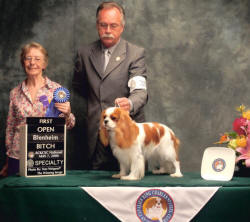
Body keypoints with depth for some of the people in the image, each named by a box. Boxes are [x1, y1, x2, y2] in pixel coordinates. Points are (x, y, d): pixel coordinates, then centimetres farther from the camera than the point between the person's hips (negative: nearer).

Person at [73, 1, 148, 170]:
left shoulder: (136, 53, -3)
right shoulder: (85, 53, 9)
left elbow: (140, 91, -15)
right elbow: (78, 85, 26)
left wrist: (130, 103, -36)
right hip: (97, 134, 3)